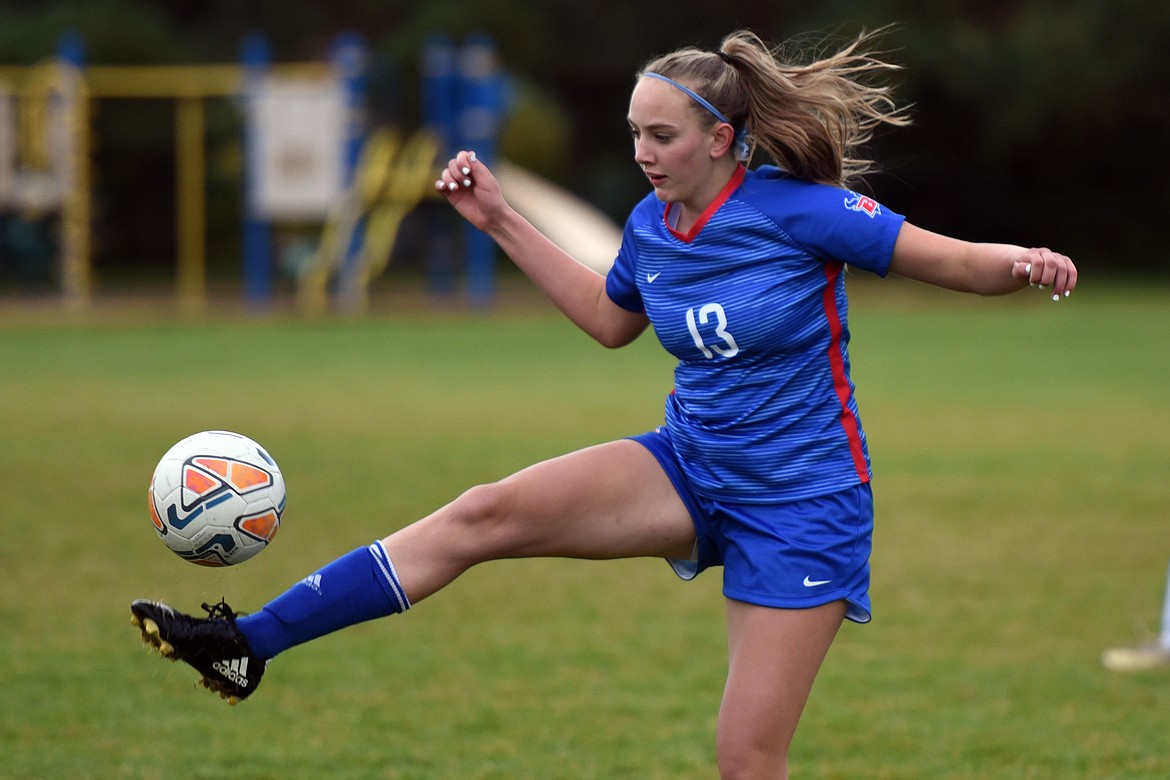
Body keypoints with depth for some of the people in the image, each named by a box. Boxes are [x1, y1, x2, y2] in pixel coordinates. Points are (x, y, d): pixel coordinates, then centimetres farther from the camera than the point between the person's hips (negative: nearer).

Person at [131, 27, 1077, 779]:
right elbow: (610, 319, 22)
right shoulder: (651, 225, 1)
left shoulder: (798, 210, -17)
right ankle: (247, 643, -15)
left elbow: (950, 262, -14)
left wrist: (1018, 264, -36)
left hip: (800, 506, -5)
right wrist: (502, 222, 19)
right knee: (486, 514, -13)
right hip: (689, 469, 5)